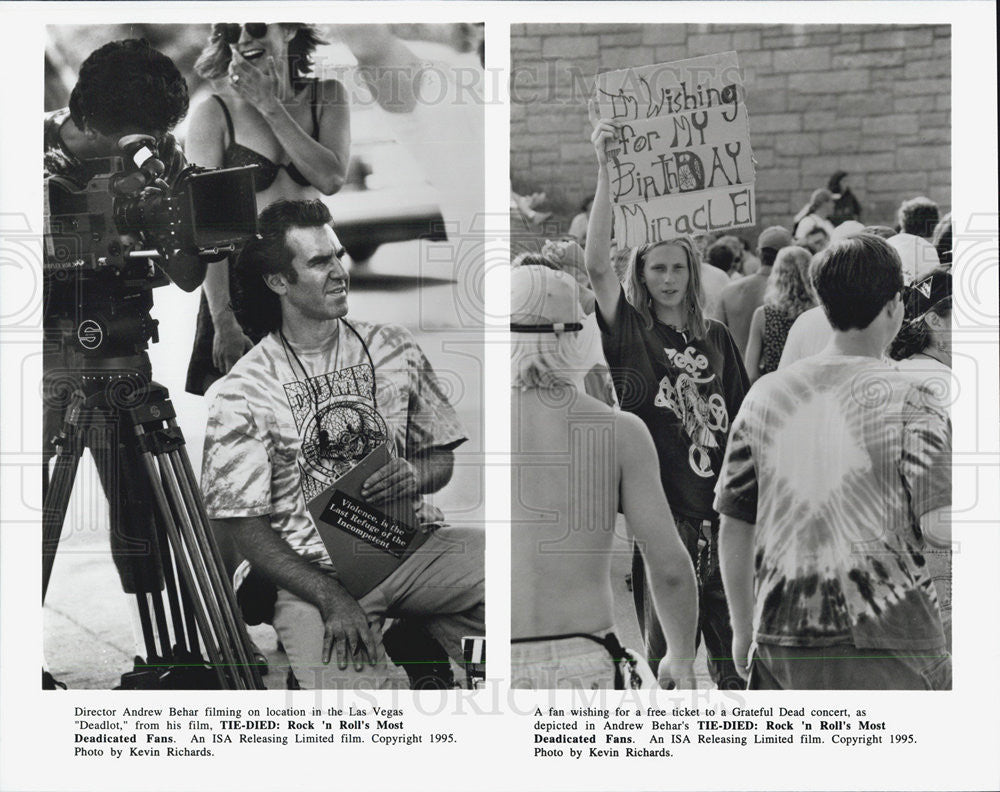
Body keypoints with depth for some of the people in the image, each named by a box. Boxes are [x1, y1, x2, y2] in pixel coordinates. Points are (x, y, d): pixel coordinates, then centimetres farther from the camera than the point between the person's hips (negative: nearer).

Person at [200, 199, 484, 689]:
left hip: (410, 545, 4)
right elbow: (245, 523, -7)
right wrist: (332, 600, -19)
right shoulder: (240, 392, -3)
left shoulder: (393, 349, 10)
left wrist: (415, 476, -10)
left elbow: (442, 458, 17)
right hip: (312, 573, -4)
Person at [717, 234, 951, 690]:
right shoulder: (907, 400, -7)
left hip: (781, 633, 4)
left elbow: (734, 528, 8)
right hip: (885, 634, -4)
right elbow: (937, 527, -12)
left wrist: (743, 628, 18)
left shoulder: (765, 394, 6)